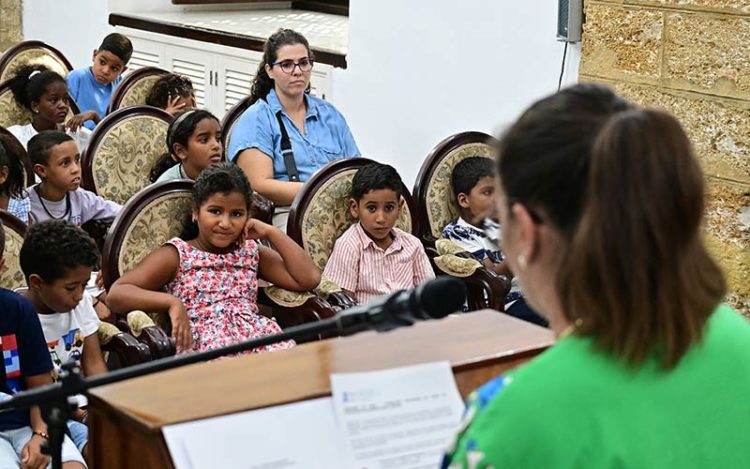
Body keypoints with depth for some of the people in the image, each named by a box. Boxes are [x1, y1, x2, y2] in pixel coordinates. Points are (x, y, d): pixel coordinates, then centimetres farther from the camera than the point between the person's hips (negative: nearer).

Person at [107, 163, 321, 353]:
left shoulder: (252, 253, 22)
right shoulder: (177, 255, 10)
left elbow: (309, 279, 12)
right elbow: (116, 294, 0)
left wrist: (271, 232, 13)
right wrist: (172, 302, -15)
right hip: (202, 346, -3)